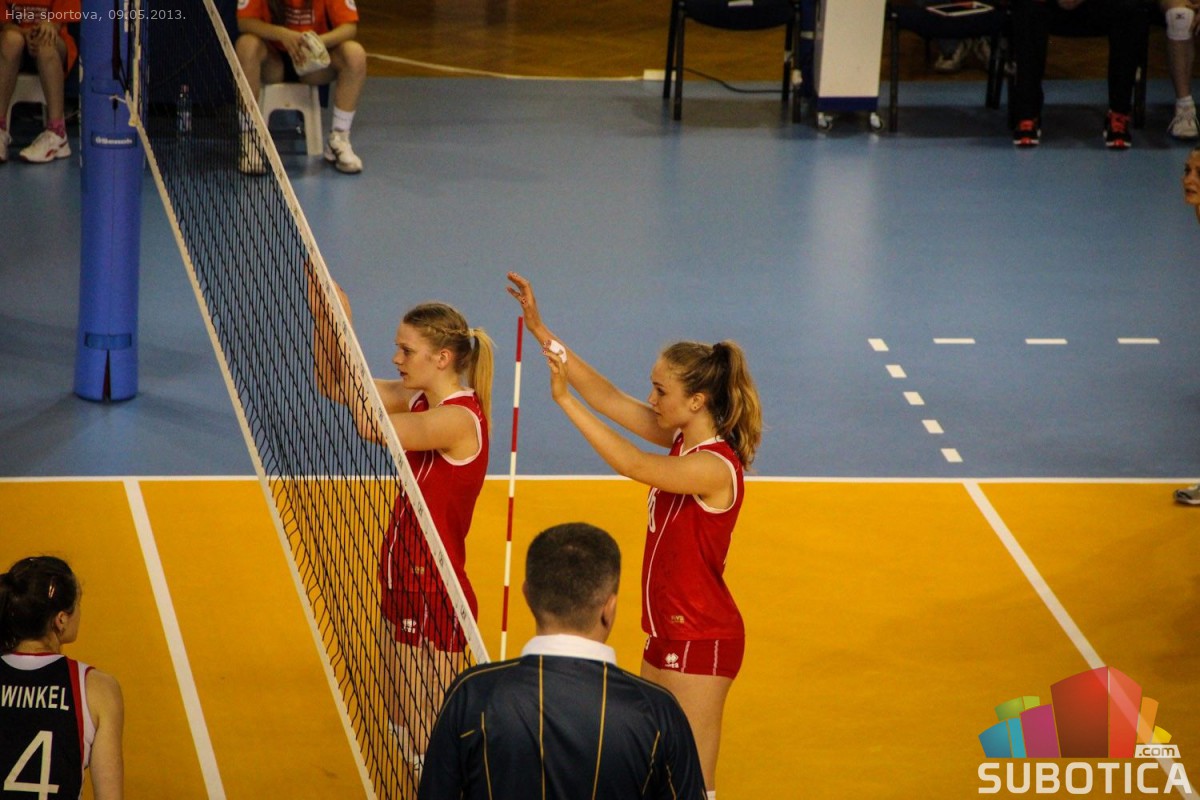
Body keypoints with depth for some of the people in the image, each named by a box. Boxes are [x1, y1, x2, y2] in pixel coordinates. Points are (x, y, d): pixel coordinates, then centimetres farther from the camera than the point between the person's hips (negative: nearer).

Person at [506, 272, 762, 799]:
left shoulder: (714, 467, -23)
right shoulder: (682, 439, 3)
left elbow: (632, 465, -32)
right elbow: (609, 398, 5)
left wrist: (565, 400, -31)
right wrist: (541, 332, 1)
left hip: (701, 641, -9)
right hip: (667, 632, 9)